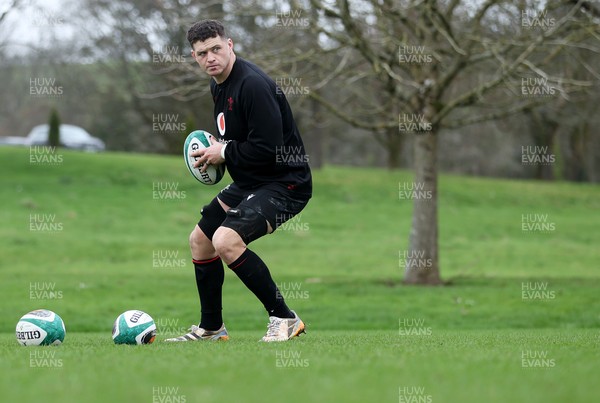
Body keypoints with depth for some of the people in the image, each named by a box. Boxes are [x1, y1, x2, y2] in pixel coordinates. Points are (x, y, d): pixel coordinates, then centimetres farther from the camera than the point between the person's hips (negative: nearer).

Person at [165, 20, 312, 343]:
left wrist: (224, 153, -15)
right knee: (200, 240, 16)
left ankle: (284, 319, -15)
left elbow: (267, 148, -29)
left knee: (226, 241, -27)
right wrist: (214, 151, 4)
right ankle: (211, 329, 31)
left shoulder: (252, 84, -23)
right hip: (248, 183, 11)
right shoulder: (218, 86, 8)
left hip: (284, 182, -11)